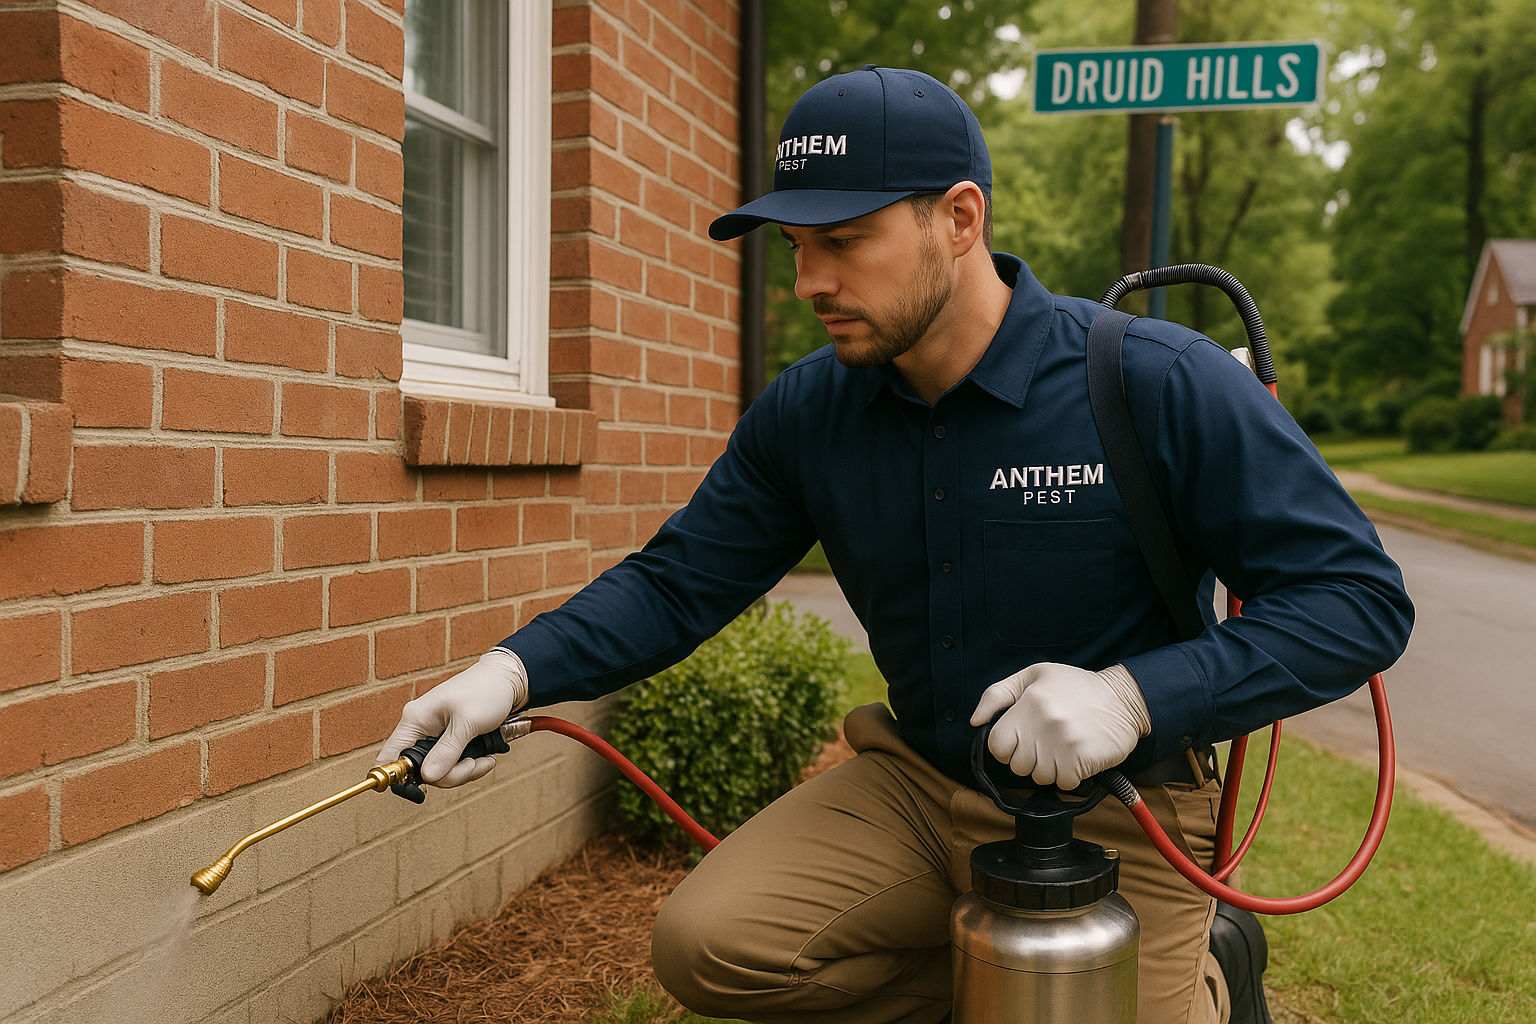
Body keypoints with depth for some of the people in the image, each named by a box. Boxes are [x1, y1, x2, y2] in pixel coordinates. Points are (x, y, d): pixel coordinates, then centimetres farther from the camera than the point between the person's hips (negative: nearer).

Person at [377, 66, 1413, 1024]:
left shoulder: (1164, 383, -19)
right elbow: (677, 580, 0)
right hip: (917, 783, 4)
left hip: (1115, 814, -3)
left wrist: (1134, 695, -30)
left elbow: (1361, 597, -16)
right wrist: (513, 670, -18)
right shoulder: (808, 413, -5)